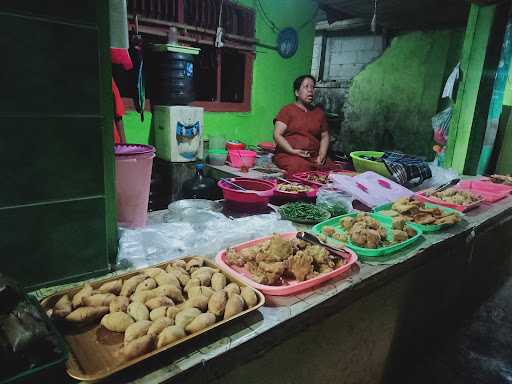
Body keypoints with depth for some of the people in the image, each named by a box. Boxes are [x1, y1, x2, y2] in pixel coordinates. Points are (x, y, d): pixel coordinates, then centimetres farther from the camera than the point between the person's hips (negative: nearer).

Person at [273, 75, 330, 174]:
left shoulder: (319, 112, 20)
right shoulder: (287, 110, 6)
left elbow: (325, 136, 17)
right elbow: (277, 135, -3)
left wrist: (321, 155, -1)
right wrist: (293, 151, -16)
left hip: (314, 157, 4)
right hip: (288, 155, -3)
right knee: (301, 167, -35)